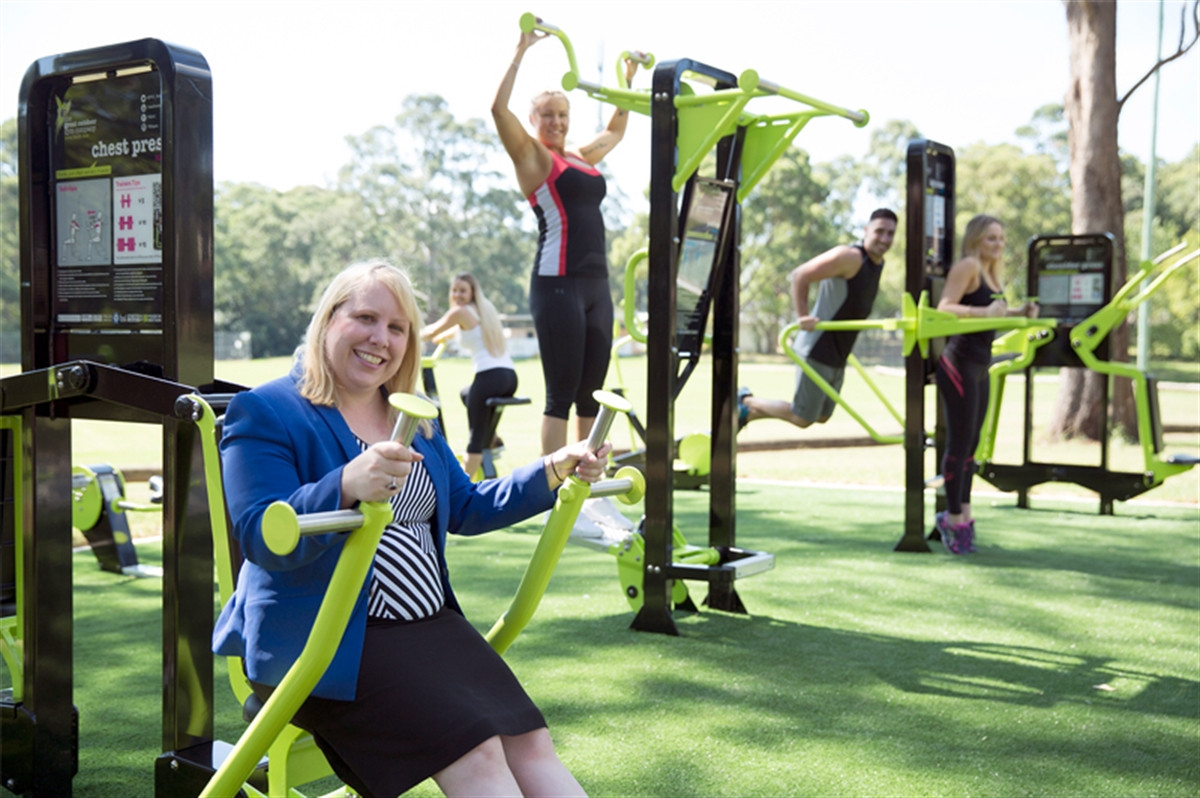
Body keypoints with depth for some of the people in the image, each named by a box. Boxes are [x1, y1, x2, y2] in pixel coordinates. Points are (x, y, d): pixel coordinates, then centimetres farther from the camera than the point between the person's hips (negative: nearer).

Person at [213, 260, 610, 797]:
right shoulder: (264, 412, -5)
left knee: (529, 743, -12)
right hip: (324, 641, -7)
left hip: (431, 626, 7)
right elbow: (263, 538, -18)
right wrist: (347, 486, -36)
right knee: (475, 751, -24)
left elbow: (465, 509, 26)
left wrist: (555, 471, 14)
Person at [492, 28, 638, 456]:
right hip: (557, 283, -7)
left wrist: (628, 79, 35)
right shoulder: (531, 156, 0)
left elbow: (616, 130, 38)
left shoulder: (583, 157, 19)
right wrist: (521, 51, -14)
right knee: (561, 393, -6)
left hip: (597, 284, 7)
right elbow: (498, 108, -16)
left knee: (591, 393, 9)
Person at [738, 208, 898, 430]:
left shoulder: (878, 264, 11)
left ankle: (748, 413, 29)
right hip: (818, 351, -9)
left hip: (838, 358, 10)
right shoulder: (850, 256, -18)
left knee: (821, 416, 18)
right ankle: (746, 402, 16)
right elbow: (799, 275, -21)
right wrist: (803, 317, -23)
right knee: (802, 418, -4)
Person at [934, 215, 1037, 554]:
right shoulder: (967, 266, -10)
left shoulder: (990, 273, 17)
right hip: (959, 364, -9)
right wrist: (984, 311, -32)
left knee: (970, 443, 12)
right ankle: (953, 517, 1)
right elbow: (944, 308, -20)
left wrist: (1019, 312, 9)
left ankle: (963, 514, 20)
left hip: (980, 367, 9)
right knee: (959, 442, -6)